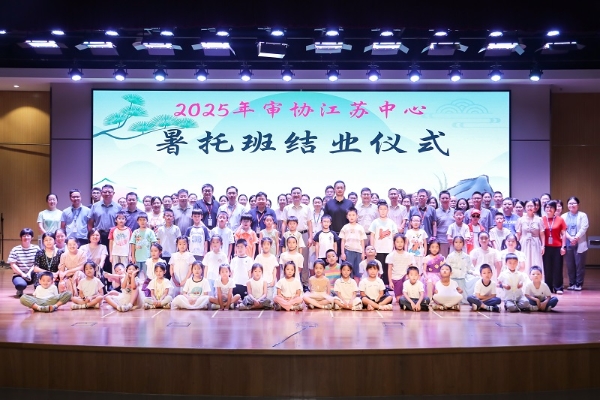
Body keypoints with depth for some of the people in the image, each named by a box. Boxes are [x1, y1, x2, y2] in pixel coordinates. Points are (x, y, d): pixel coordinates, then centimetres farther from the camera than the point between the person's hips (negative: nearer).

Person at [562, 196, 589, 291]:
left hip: (580, 244, -3)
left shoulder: (583, 215, 4)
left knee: (579, 265, -1)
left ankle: (579, 284, 5)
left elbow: (584, 228, -8)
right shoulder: (564, 216, 12)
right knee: (570, 265, 5)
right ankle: (572, 283, 13)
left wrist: (576, 238, -20)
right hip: (568, 244, 3)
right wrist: (570, 238, -16)